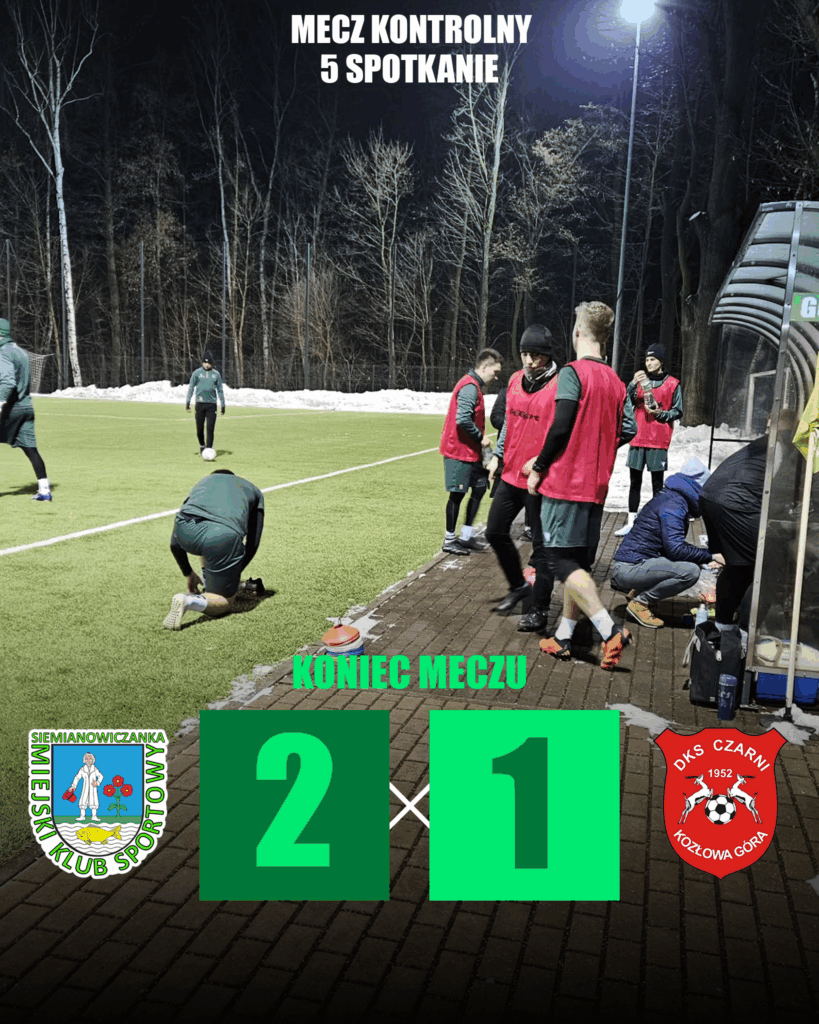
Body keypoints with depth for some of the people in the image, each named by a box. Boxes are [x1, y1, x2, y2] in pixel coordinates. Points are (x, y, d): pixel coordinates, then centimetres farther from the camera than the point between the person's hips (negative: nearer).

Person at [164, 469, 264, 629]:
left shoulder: (203, 482, 40)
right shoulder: (253, 490, 38)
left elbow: (175, 544, 36)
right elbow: (253, 543, 29)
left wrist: (188, 574, 49)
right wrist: (236, 572, 40)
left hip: (186, 529, 3)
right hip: (225, 536, -3)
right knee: (225, 601, 16)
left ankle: (208, 585, 33)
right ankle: (189, 600, -12)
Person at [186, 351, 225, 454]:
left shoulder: (216, 374, 9)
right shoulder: (197, 373, 5)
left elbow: (220, 390, 14)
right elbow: (191, 387, 7)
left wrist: (223, 404, 12)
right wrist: (188, 401, -2)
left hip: (212, 404, 0)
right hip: (200, 404, 0)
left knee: (210, 429, -7)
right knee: (200, 429, 3)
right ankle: (202, 446, 27)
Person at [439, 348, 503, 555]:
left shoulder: (474, 386, 15)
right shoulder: (470, 387, -17)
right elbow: (463, 419, -27)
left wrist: (479, 440, 9)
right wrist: (481, 438, -15)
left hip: (470, 451, 10)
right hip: (460, 451, -10)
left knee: (479, 488, 13)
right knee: (457, 494, -2)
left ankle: (466, 536, 19)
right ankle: (449, 540, 10)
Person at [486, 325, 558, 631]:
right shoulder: (515, 380, 8)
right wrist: (497, 455, 14)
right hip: (511, 474, 8)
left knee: (541, 545, 2)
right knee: (495, 531, 16)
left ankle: (540, 610, 14)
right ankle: (518, 585, 36)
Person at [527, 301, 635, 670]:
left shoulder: (573, 372, -10)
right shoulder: (615, 381, 11)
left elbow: (561, 427, -17)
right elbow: (627, 432, 10)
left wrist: (539, 467, -6)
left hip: (565, 483, -7)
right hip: (596, 486, 7)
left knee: (563, 560, -4)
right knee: (579, 563, 12)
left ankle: (610, 631, -13)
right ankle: (563, 638, 19)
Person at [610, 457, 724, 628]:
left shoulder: (670, 497, 17)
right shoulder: (673, 505, -15)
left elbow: (672, 543, 28)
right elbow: (675, 549, -25)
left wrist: (704, 560, 21)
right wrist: (710, 555, -15)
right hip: (628, 568, -10)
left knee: (691, 563, 16)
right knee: (690, 571, -24)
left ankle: (640, 591, 12)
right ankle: (640, 602, -9)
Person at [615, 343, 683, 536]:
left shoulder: (673, 384, 2)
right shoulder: (641, 379, 11)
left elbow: (678, 411, 5)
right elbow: (626, 402, -2)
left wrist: (660, 413, -12)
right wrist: (633, 384, -17)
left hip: (658, 441, -3)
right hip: (638, 439, 3)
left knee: (657, 483, 1)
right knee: (635, 481, 7)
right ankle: (631, 522, 12)